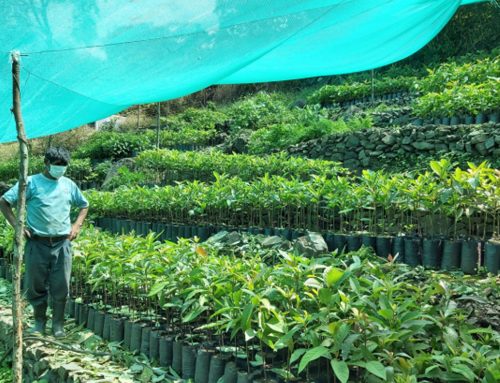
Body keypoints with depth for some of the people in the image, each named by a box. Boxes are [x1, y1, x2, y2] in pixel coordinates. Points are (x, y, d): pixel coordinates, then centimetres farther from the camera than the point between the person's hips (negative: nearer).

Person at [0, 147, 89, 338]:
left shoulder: (69, 185, 9)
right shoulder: (31, 182, -2)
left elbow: (84, 205, 23)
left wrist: (77, 225, 9)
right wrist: (16, 225, -6)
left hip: (62, 244, 2)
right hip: (37, 243, -2)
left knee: (61, 286, 3)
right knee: (36, 285, 7)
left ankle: (58, 324, 18)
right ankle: (40, 322, 26)